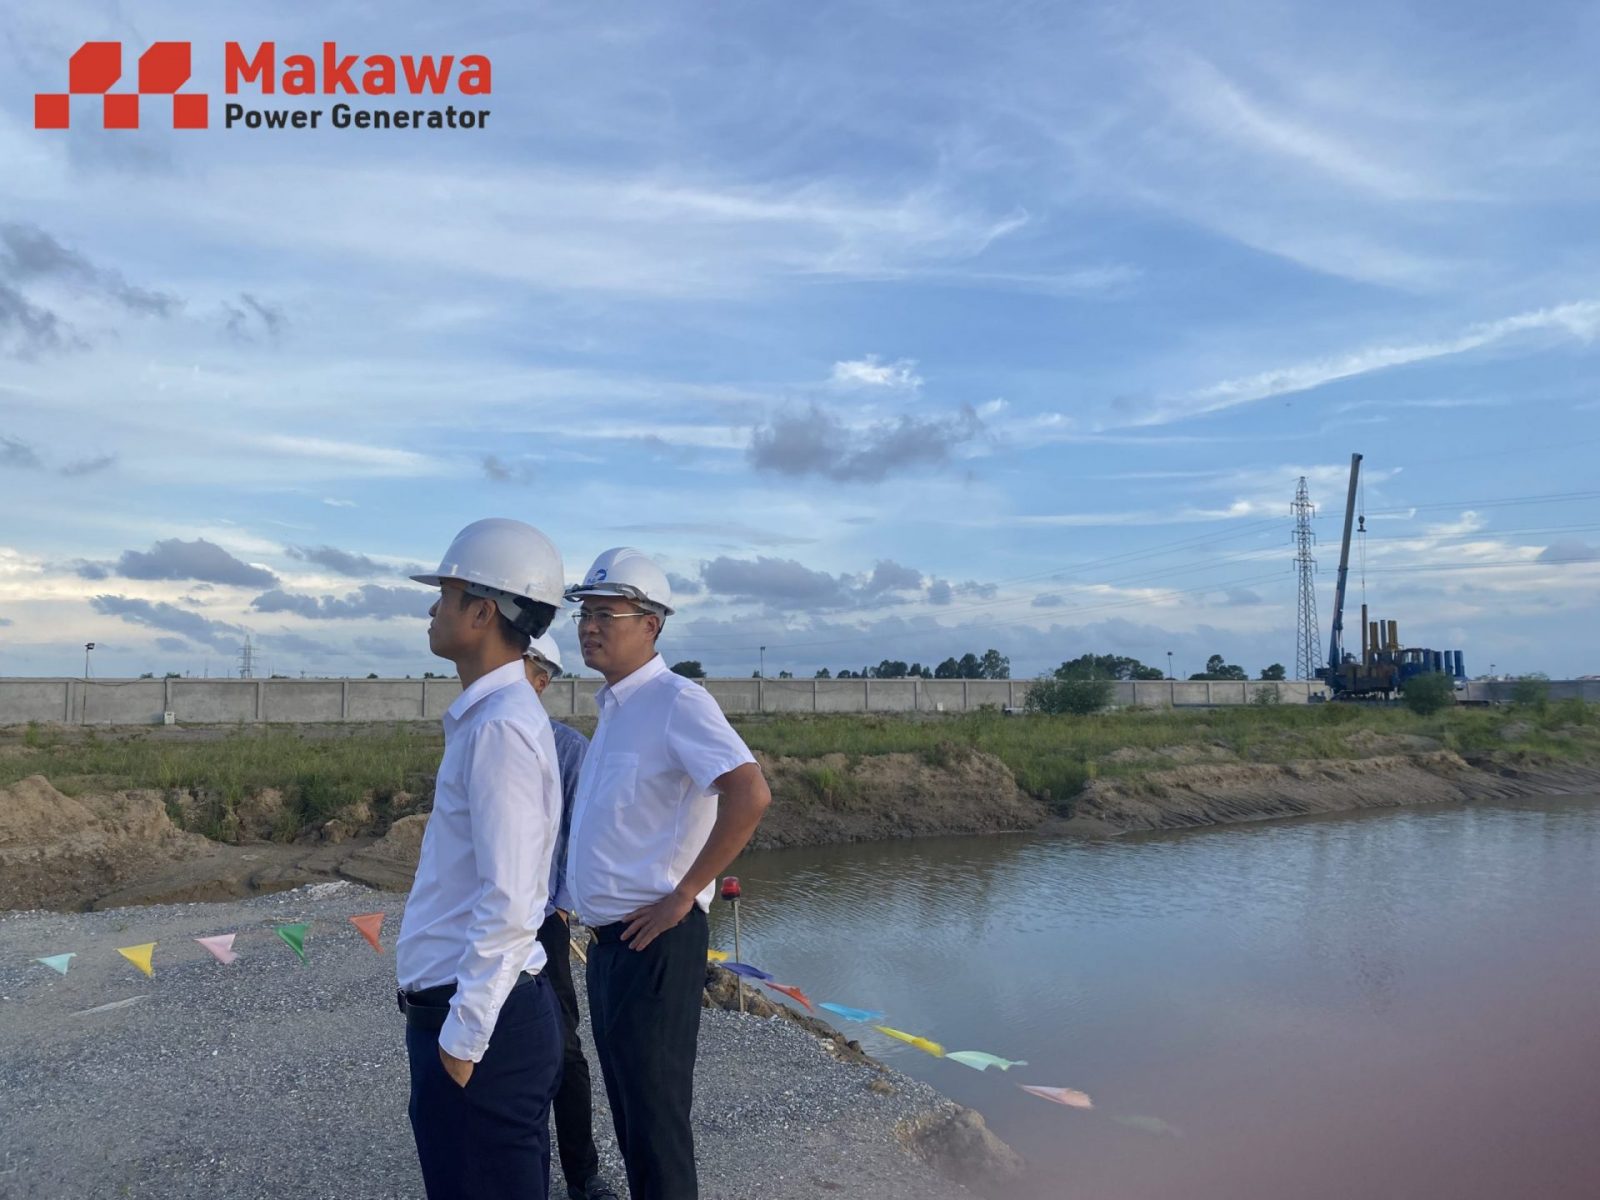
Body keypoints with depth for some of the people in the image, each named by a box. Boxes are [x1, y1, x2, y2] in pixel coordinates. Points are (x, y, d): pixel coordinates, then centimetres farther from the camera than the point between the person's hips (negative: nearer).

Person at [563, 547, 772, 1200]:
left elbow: (749, 795, -30)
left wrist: (682, 896, -23)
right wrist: (594, 915, 16)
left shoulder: (676, 701, -17)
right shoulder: (614, 708, 11)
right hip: (608, 938, 9)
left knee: (654, 1112, 3)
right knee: (627, 1102, 20)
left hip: (652, 941, -9)